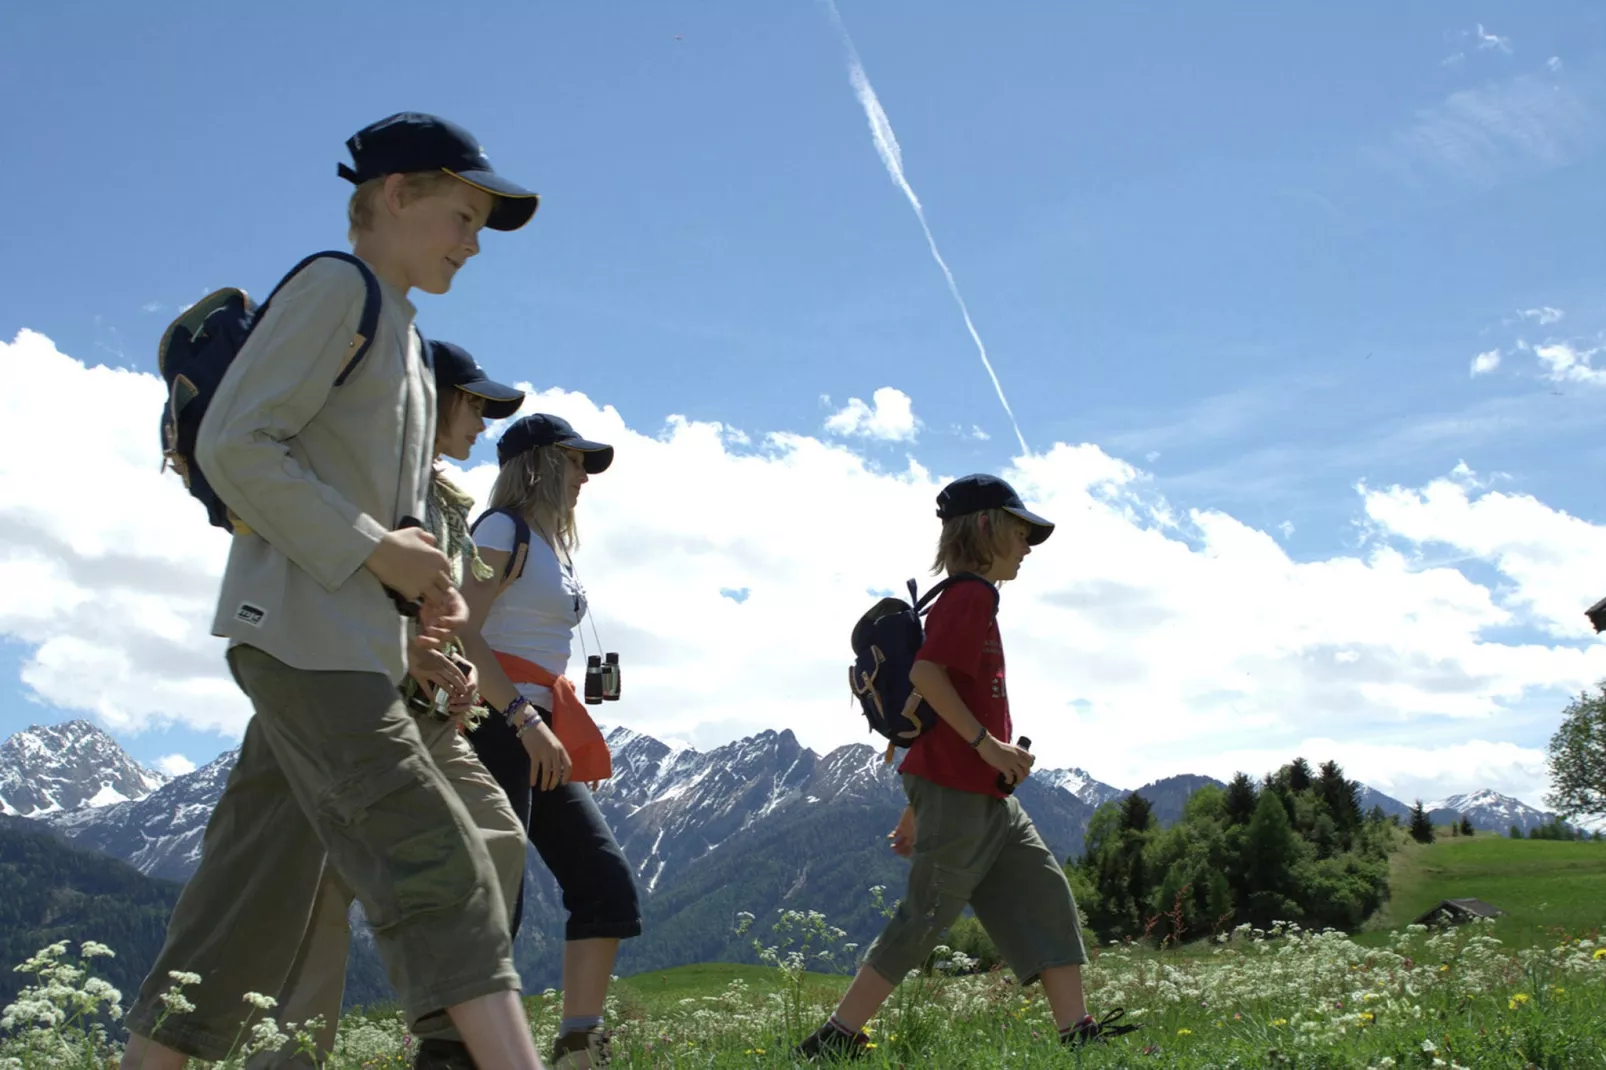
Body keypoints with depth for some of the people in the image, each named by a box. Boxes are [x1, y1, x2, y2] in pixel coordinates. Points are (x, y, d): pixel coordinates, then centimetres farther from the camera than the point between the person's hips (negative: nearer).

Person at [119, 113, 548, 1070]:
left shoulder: (402, 334, 23)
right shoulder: (336, 289, -5)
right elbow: (234, 443, -16)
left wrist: (421, 579, 7)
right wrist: (374, 551, -16)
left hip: (356, 641, 10)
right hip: (302, 627, -10)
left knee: (257, 901, 9)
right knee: (433, 860, -17)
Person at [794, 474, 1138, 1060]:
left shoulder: (973, 601, 20)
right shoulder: (970, 595, -10)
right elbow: (925, 672, -25)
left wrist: (917, 807, 21)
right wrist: (987, 742, -21)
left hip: (988, 796, 10)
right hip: (957, 790, -10)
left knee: (1045, 891, 7)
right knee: (925, 918, -6)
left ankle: (1076, 1028, 9)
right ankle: (835, 1038, 1)